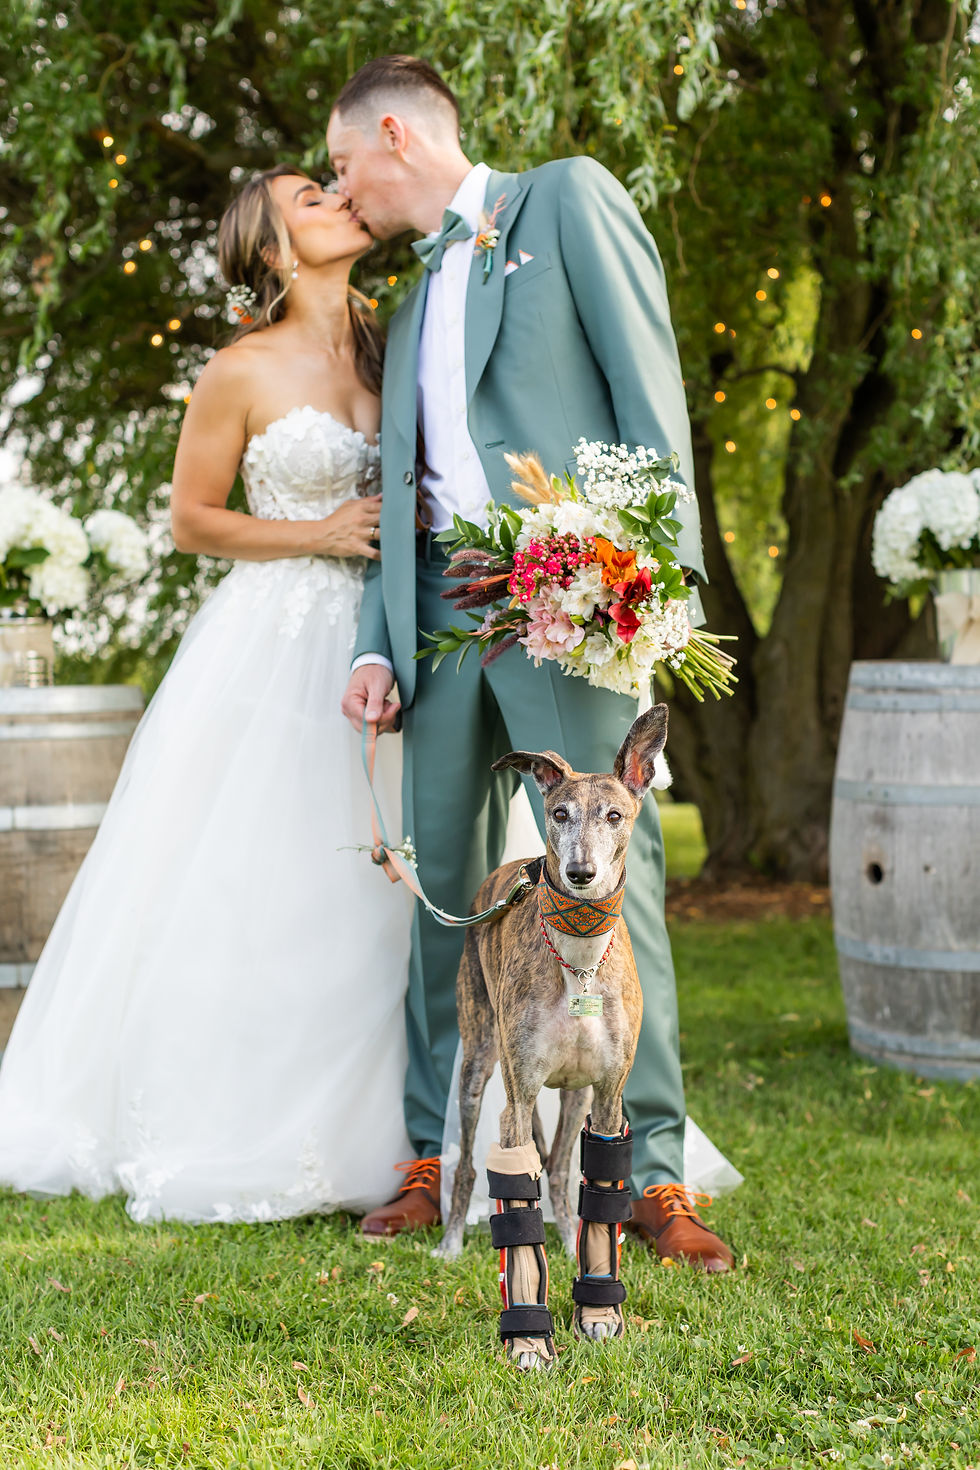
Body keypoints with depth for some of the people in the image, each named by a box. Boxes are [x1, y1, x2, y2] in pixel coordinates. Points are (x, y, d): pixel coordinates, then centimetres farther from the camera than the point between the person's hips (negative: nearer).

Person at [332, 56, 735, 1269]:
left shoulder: (567, 198, 6)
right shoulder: (413, 308, 26)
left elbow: (647, 383, -4)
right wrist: (378, 650, 7)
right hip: (441, 600, 7)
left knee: (606, 868, -10)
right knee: (440, 879, 5)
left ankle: (651, 1174, -8)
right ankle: (435, 1158, 12)